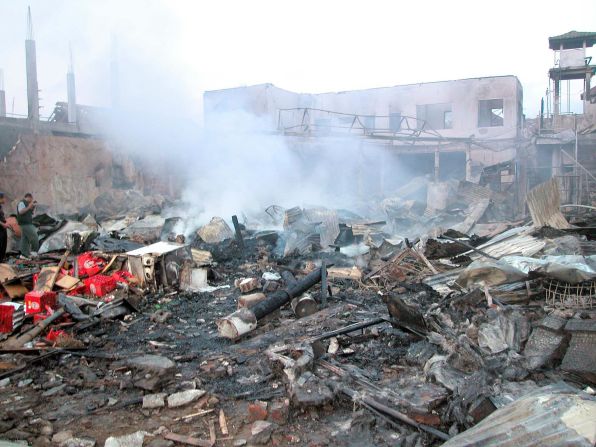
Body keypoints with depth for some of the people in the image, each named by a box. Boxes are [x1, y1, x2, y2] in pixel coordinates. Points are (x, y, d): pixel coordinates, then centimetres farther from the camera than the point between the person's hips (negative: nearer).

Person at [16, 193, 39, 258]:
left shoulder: (26, 204, 19)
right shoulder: (22, 203, -10)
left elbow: (32, 213, 23)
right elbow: (20, 212, -23)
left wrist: (34, 207, 9)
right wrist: (29, 207, -22)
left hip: (28, 224, 10)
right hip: (25, 224, -10)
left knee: (25, 239, 7)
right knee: (34, 236, -9)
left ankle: (24, 254, 7)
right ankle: (34, 251, -2)